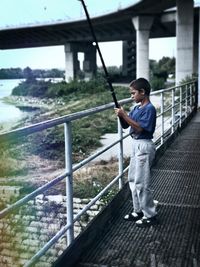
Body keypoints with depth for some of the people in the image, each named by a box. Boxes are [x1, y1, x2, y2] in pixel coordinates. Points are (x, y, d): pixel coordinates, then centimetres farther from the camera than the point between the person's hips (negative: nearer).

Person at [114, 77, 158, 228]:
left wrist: (124, 115, -23)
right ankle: (138, 211, 28)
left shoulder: (149, 109, -16)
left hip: (144, 147, -10)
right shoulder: (137, 108, 10)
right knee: (133, 179, 16)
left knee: (142, 182, -4)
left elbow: (139, 128, -23)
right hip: (136, 145, 10)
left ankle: (150, 216, 9)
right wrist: (121, 115, -6)